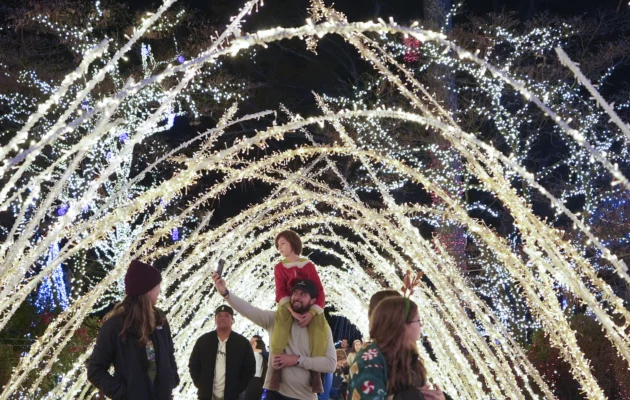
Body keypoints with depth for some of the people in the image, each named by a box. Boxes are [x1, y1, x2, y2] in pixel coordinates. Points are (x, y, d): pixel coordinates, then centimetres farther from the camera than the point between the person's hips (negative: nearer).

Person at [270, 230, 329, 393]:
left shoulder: (308, 265, 6)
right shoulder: (279, 267, 8)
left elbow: (320, 292, -2)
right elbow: (281, 292, -5)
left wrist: (312, 313, -21)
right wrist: (292, 310, -25)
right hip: (288, 305, -1)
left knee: (321, 327, -32)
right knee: (281, 322, -38)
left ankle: (315, 371, -25)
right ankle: (276, 367, -40)